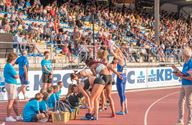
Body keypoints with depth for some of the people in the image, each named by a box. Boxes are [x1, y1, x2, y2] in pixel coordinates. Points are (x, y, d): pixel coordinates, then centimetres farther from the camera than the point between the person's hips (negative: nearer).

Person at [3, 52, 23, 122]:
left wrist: (14, 75, 1)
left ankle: (18, 116, 22)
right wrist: (17, 75, 4)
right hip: (11, 85, -10)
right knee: (11, 101, -3)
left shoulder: (7, 65, 13)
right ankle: (8, 117, 3)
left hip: (12, 85, 10)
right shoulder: (9, 67, -18)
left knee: (15, 101, 15)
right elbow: (16, 76, -15)